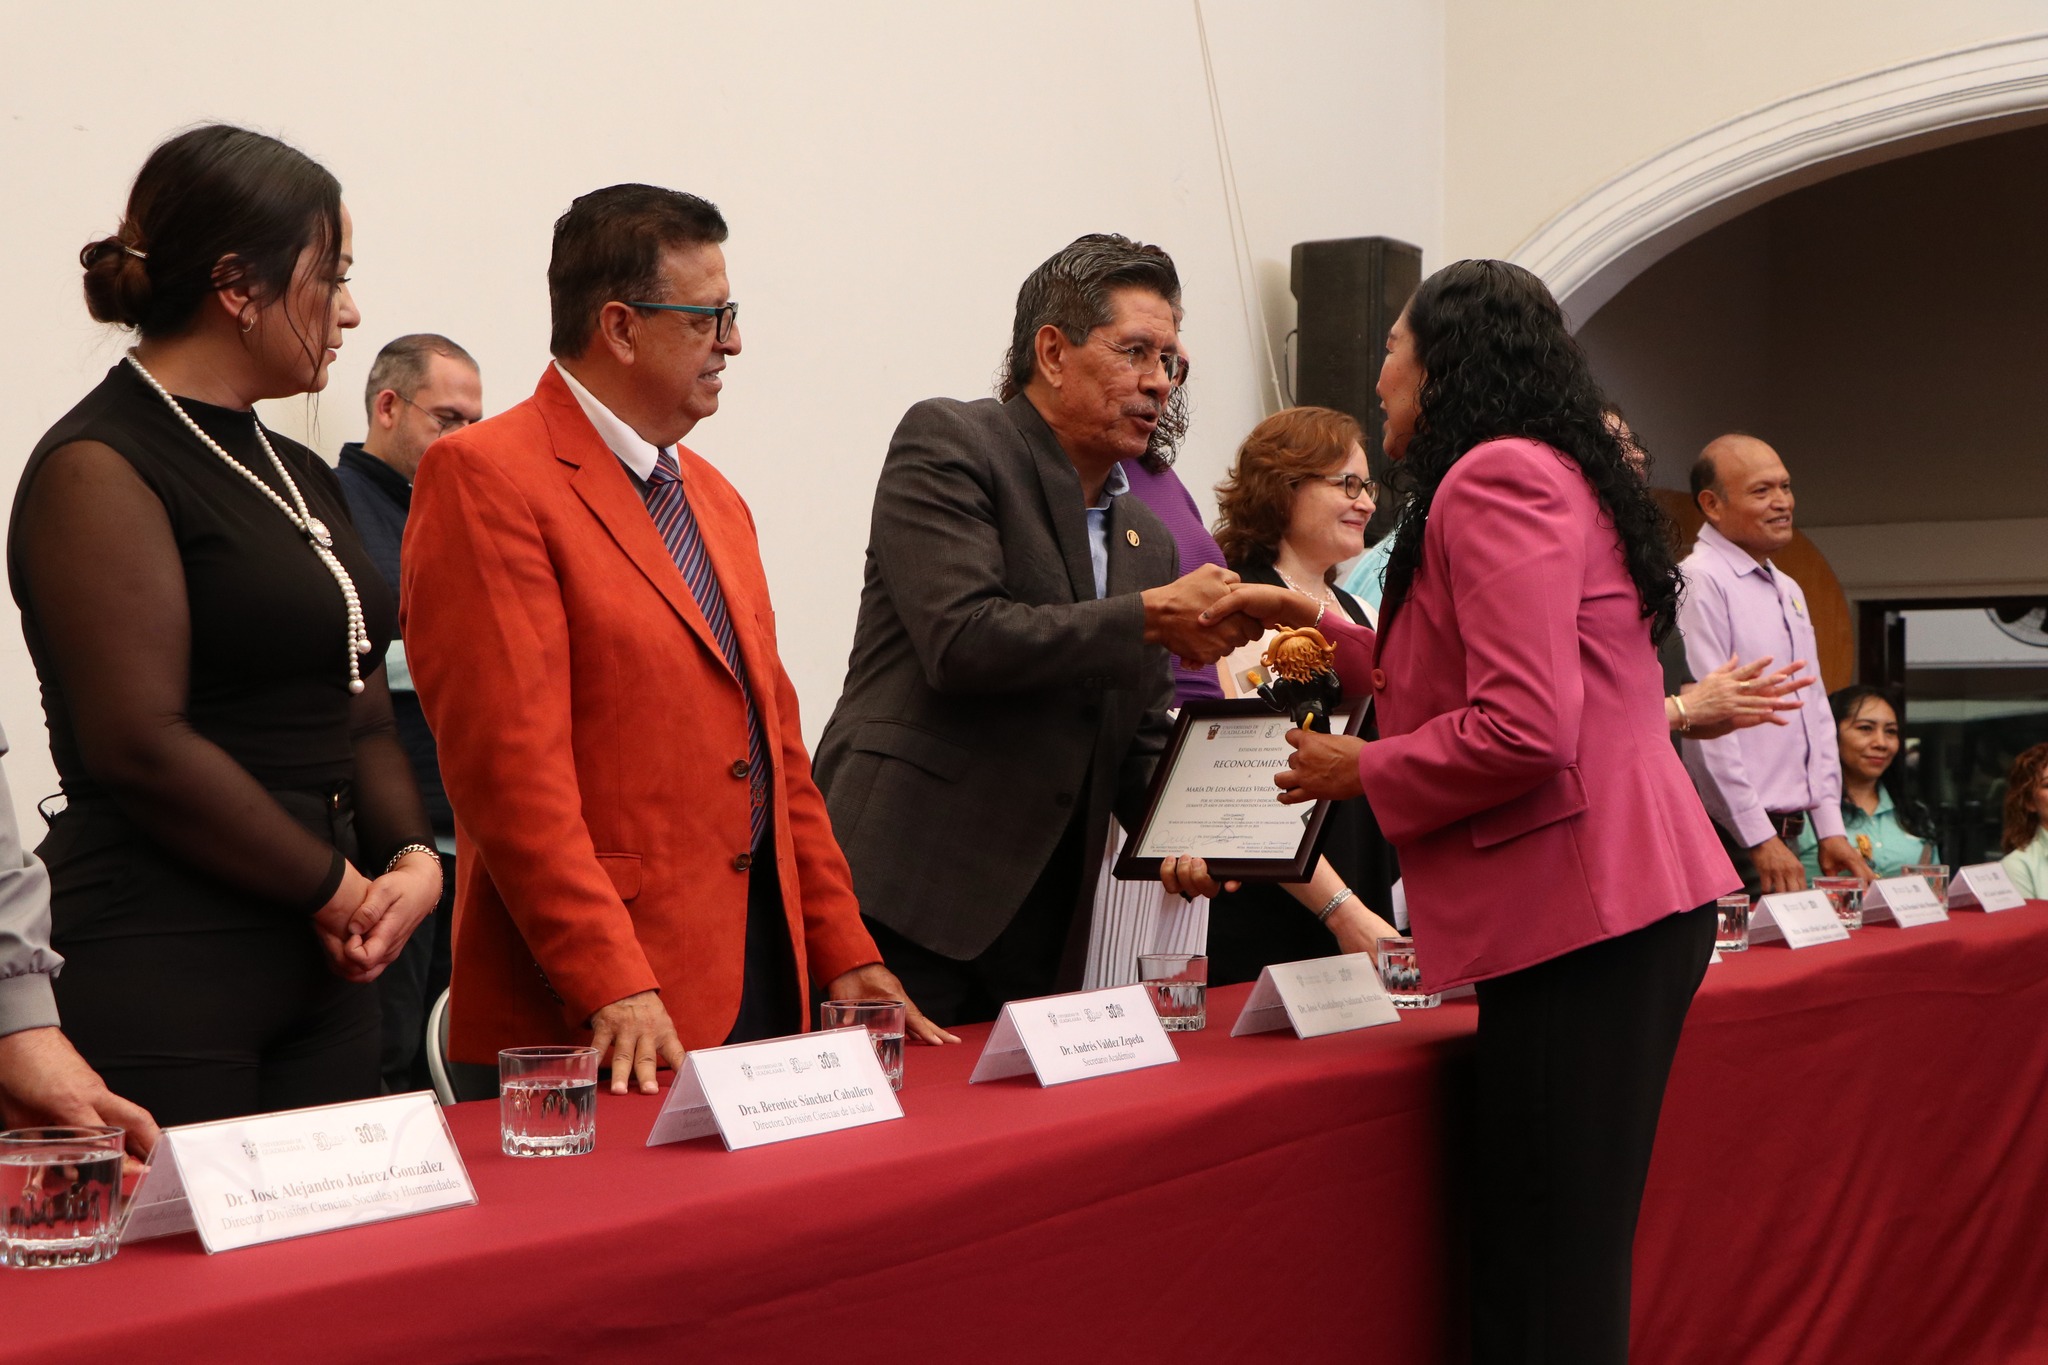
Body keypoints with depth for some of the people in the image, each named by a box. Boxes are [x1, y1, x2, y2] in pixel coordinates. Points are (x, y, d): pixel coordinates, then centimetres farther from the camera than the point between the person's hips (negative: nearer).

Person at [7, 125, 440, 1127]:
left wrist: (412, 859, -1)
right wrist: (340, 890, -9)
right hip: (157, 982, -8)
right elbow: (142, 745, -17)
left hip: (322, 972, 8)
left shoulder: (300, 477, 18)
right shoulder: (98, 469, -9)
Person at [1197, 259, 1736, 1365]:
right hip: (1619, 900, 10)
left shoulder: (1494, 476, -10)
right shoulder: (1539, 475, 21)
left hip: (1584, 911, -10)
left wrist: (1360, 770, -6)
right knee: (1549, 1266, 11)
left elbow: (1522, 730, -20)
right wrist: (1319, 626, 30)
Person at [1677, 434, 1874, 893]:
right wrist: (1759, 839, -17)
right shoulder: (1699, 583, -11)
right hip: (1732, 838, -8)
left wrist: (1830, 828, 11)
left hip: (1782, 836, 8)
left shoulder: (1789, 591, 19)